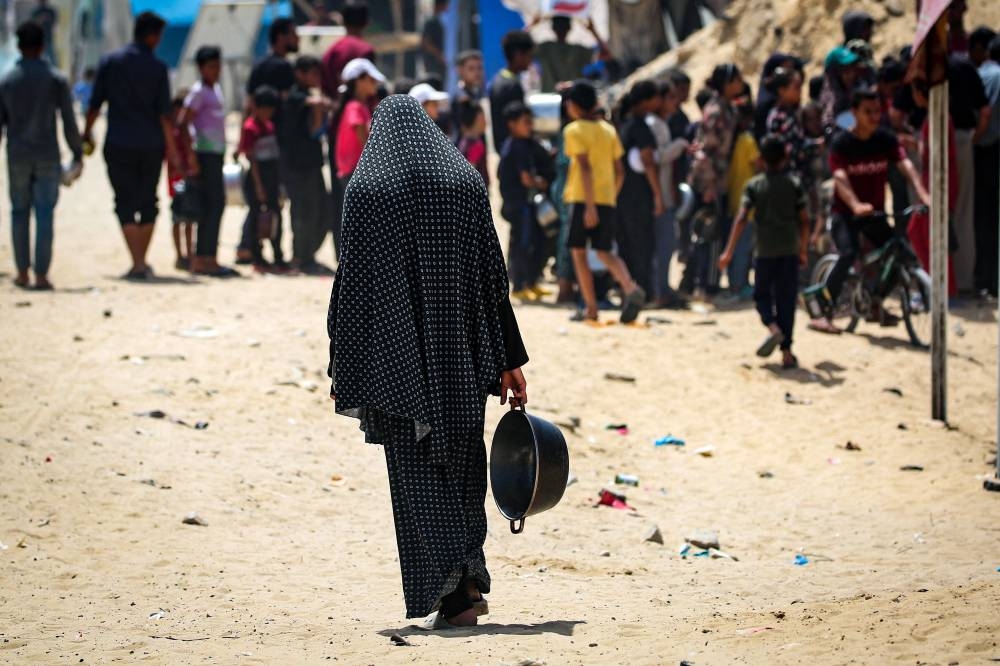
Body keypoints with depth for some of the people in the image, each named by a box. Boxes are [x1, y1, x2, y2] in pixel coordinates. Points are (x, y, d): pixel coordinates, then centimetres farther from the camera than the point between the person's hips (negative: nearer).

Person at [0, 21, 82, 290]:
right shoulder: (56, 80, -2)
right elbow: (69, 122, -2)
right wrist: (78, 153, 8)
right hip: (47, 156, -1)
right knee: (45, 214, -2)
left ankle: (22, 272, 14)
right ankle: (41, 275, -7)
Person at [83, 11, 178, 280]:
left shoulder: (110, 62, 0)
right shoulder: (157, 67, -2)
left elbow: (96, 104, 1)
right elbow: (164, 113, -3)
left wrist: (86, 133, 16)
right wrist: (171, 149, 2)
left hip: (118, 144, -1)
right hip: (151, 144, 1)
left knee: (126, 204, 0)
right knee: (148, 202, 13)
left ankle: (138, 264, -11)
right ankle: (142, 262, 19)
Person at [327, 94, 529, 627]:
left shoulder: (365, 190, -4)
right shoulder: (466, 183, 3)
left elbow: (352, 285, -5)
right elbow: (493, 276, 3)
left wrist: (342, 367, 2)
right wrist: (509, 361, 7)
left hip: (397, 357, -3)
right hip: (461, 356, 3)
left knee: (418, 474, 2)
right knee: (463, 461, 16)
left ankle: (450, 590, -9)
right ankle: (470, 579, 10)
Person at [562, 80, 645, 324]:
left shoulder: (574, 130, -5)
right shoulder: (609, 130, 13)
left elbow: (585, 167, -15)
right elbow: (619, 171, 13)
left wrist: (589, 206, -19)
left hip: (582, 199, -6)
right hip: (607, 199, 6)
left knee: (579, 253, 5)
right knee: (604, 252, 9)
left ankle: (591, 308, 2)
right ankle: (631, 288, -17)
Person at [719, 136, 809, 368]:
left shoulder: (754, 185, 0)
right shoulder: (794, 184, 2)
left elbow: (741, 218, -8)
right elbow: (804, 220, 2)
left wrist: (729, 251, -7)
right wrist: (804, 250, 14)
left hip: (765, 251, -1)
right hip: (789, 249, 1)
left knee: (762, 295, 14)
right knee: (786, 299, 5)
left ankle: (773, 327, -16)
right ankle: (786, 352, 2)